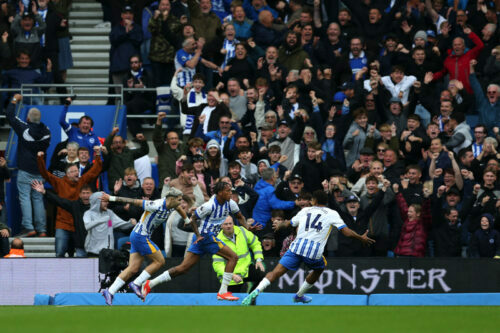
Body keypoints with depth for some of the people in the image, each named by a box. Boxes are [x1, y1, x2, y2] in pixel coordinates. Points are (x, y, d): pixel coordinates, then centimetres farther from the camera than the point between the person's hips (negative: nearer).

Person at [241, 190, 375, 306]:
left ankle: (256, 292, -24)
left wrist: (279, 226, 57)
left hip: (297, 245, 1)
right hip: (314, 251, -1)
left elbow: (288, 223, 35)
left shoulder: (305, 211, 21)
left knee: (276, 272, -3)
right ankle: (299, 296, 36)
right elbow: (346, 232, 5)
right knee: (319, 269, 31)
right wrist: (362, 238, 21)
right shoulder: (332, 214, 12)